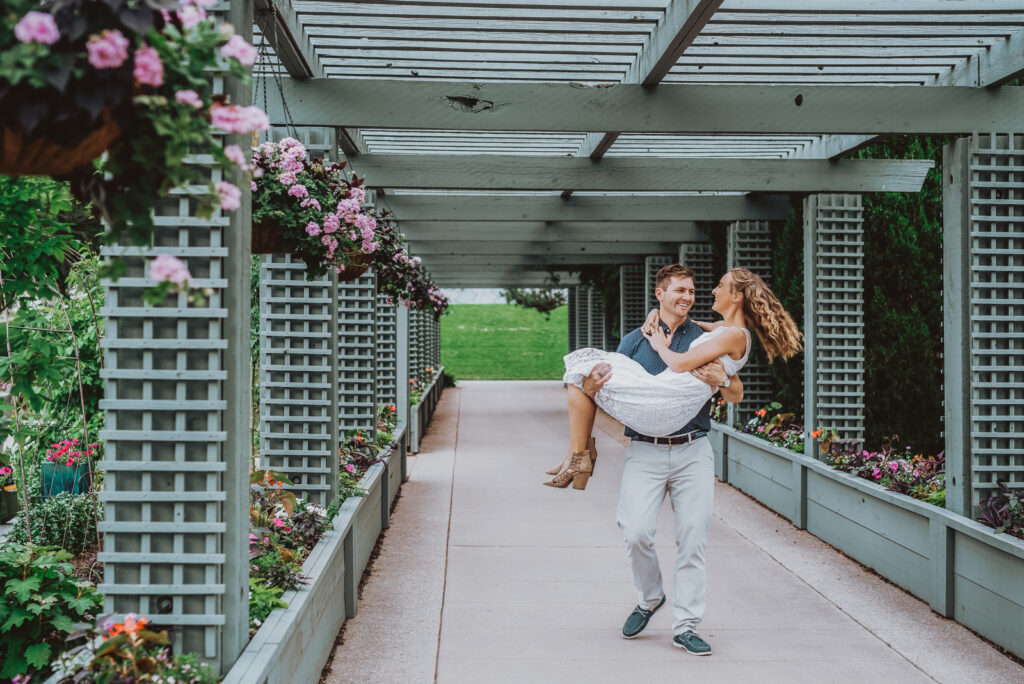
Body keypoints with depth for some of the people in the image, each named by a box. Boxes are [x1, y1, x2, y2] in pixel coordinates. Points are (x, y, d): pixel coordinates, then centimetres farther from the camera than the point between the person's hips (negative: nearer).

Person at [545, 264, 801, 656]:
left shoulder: (704, 338, 8)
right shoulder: (635, 340, 10)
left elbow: (736, 397, 5)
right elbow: (611, 389, 6)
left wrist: (720, 378, -14)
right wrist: (592, 384, -15)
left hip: (693, 451, 0)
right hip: (645, 451, 0)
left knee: (692, 538, -2)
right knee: (636, 533, -13)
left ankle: (686, 626, 10)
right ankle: (650, 599, 15)